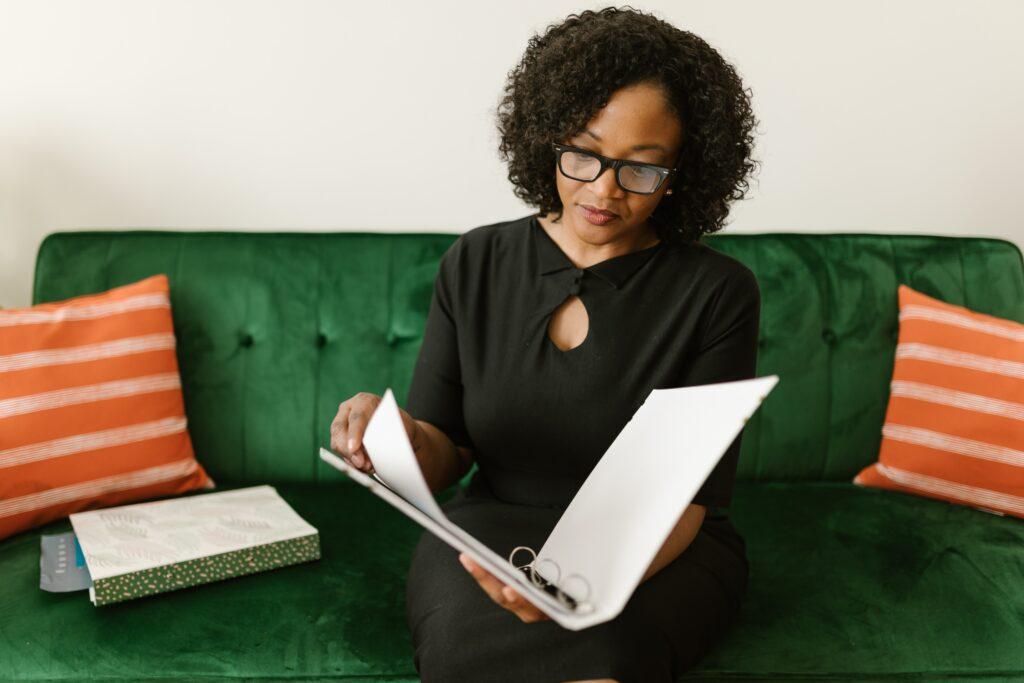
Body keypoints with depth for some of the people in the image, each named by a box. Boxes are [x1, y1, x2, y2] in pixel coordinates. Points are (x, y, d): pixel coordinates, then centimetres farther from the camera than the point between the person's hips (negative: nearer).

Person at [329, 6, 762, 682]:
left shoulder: (719, 292, -9)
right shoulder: (475, 264, 0)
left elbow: (689, 496, -12)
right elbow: (443, 456, 2)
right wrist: (398, 436, -24)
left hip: (663, 549, -2)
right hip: (493, 527, 3)